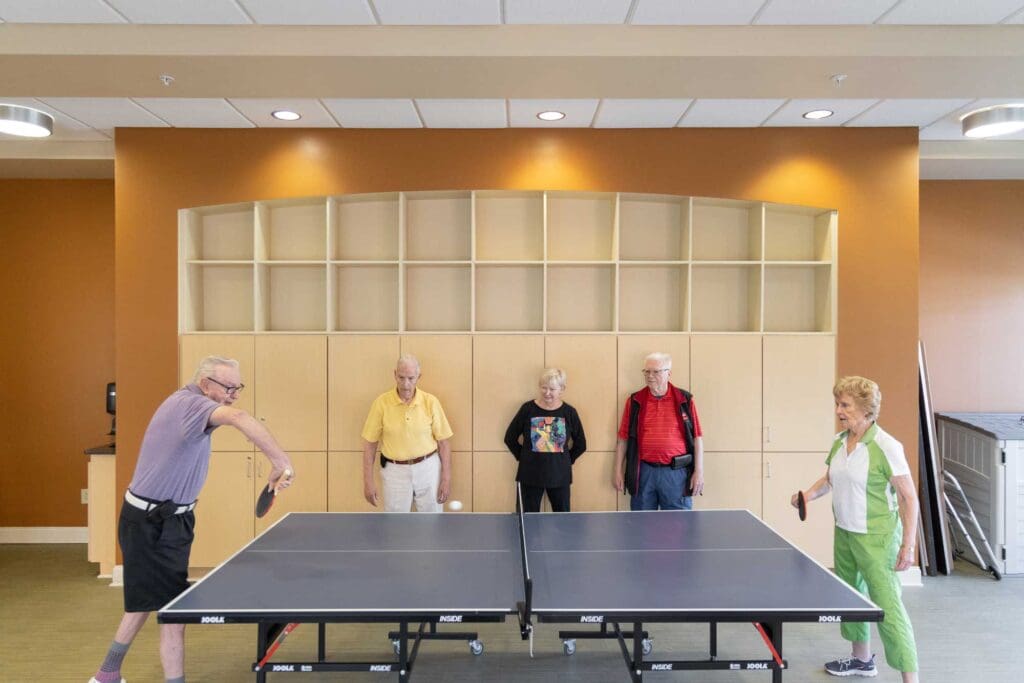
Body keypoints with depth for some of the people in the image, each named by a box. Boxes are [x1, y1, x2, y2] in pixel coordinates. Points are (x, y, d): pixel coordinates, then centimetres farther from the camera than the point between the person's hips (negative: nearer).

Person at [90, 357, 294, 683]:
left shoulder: (185, 402, 7)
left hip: (161, 519, 11)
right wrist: (281, 461, -48)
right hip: (154, 524, -11)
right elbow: (239, 418, -46)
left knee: (148, 599, 24)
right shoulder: (190, 403, -25)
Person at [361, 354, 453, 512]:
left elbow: (443, 442, -2)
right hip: (395, 471, 0)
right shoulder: (381, 403, -9)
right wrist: (368, 481, -5)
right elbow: (370, 443, -3)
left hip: (428, 468, 0)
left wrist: (446, 478, -4)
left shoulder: (431, 402, -7)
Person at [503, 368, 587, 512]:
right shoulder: (528, 409, -6)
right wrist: (523, 457, 2)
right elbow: (510, 438, 4)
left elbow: (580, 444, 9)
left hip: (559, 475, 1)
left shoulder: (569, 412, -3)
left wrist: (567, 460, 5)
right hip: (531, 474, -1)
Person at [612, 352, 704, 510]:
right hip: (643, 471, 1)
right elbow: (623, 438, 7)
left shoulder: (684, 400, 1)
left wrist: (699, 471, -4)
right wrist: (618, 471, 4)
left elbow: (696, 437, 2)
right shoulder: (634, 401, 4)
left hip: (676, 472, -1)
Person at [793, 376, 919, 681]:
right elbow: (830, 478, 19)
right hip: (844, 533, 8)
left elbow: (909, 497, -13)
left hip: (876, 538, -8)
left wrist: (908, 544, -16)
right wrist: (809, 494, -1)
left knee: (887, 605, -9)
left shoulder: (886, 447, -17)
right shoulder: (839, 441, 4)